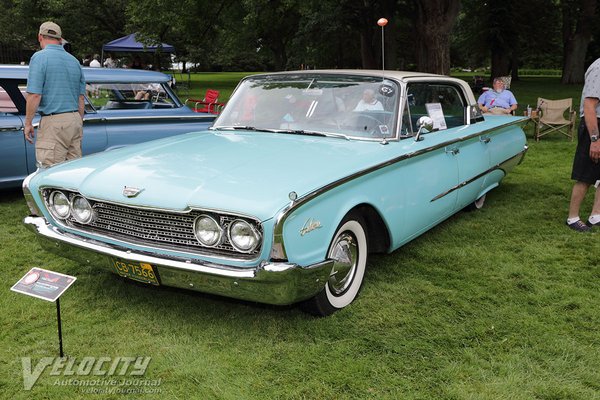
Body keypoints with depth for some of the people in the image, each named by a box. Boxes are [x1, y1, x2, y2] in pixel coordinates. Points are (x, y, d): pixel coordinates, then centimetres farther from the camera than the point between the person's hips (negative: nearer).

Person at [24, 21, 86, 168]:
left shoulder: (40, 57, -6)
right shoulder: (74, 61, 14)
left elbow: (34, 95, -13)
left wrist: (28, 123, -4)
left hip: (53, 122, -7)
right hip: (75, 119, 7)